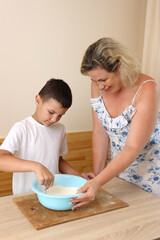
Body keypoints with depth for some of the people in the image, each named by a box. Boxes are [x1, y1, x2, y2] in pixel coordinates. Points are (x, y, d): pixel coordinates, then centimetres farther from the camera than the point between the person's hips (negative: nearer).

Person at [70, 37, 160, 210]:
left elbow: (133, 148, -29)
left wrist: (98, 182, -35)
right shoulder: (98, 86, -10)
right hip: (117, 167, 4)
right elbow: (99, 132, -6)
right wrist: (96, 174, -6)